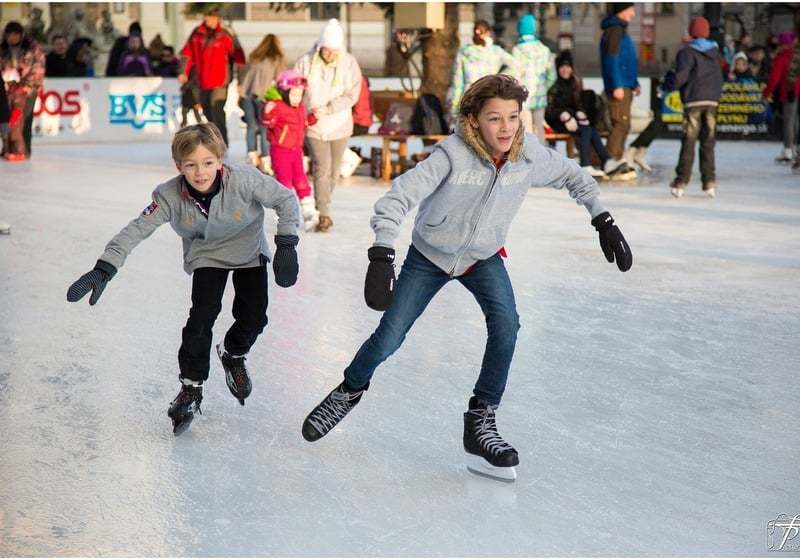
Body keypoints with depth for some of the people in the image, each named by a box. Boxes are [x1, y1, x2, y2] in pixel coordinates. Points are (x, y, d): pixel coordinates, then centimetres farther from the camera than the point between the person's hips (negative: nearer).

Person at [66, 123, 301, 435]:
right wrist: (103, 270, -37)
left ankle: (233, 355, 29)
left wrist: (286, 246, -26)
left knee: (253, 316, -6)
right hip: (206, 256, 0)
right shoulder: (170, 196, -29)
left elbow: (285, 199, -21)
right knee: (202, 315, -15)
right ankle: (191, 387, 1)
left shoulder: (244, 181, -34)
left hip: (249, 252, 0)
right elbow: (136, 230, -28)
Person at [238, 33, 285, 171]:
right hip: (262, 94, -4)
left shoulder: (253, 57, 21)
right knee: (264, 128, 1)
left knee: (251, 126, 15)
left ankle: (252, 155, 14)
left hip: (246, 93, 4)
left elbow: (244, 74, 18)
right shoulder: (278, 59, 9)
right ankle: (264, 160, 1)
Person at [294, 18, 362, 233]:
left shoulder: (349, 63, -9)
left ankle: (321, 205, 32)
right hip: (314, 126, -2)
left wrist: (328, 108, -20)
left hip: (339, 125, 2)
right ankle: (324, 214, -9)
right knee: (322, 167, -12)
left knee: (334, 170, 12)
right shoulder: (306, 62, -10)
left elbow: (352, 95, -10)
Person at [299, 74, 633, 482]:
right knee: (388, 338, 0)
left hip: (483, 258, 3)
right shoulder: (453, 154, -32)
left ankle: (480, 421, -7)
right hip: (429, 256, -2)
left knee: (505, 325, -22)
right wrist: (382, 257, -47)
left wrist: (603, 221, -2)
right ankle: (350, 390, 32)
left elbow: (572, 176, 1)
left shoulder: (530, 154, -20)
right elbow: (397, 198, -36)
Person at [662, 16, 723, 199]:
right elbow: (719, 78, 17)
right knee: (708, 143, 7)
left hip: (693, 101, -4)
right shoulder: (714, 51, 12)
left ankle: (681, 183, -4)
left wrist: (668, 80, 4)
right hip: (712, 101, 4)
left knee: (688, 143, -3)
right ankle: (709, 182, 3)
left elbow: (680, 77, -14)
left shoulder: (687, 52, -5)